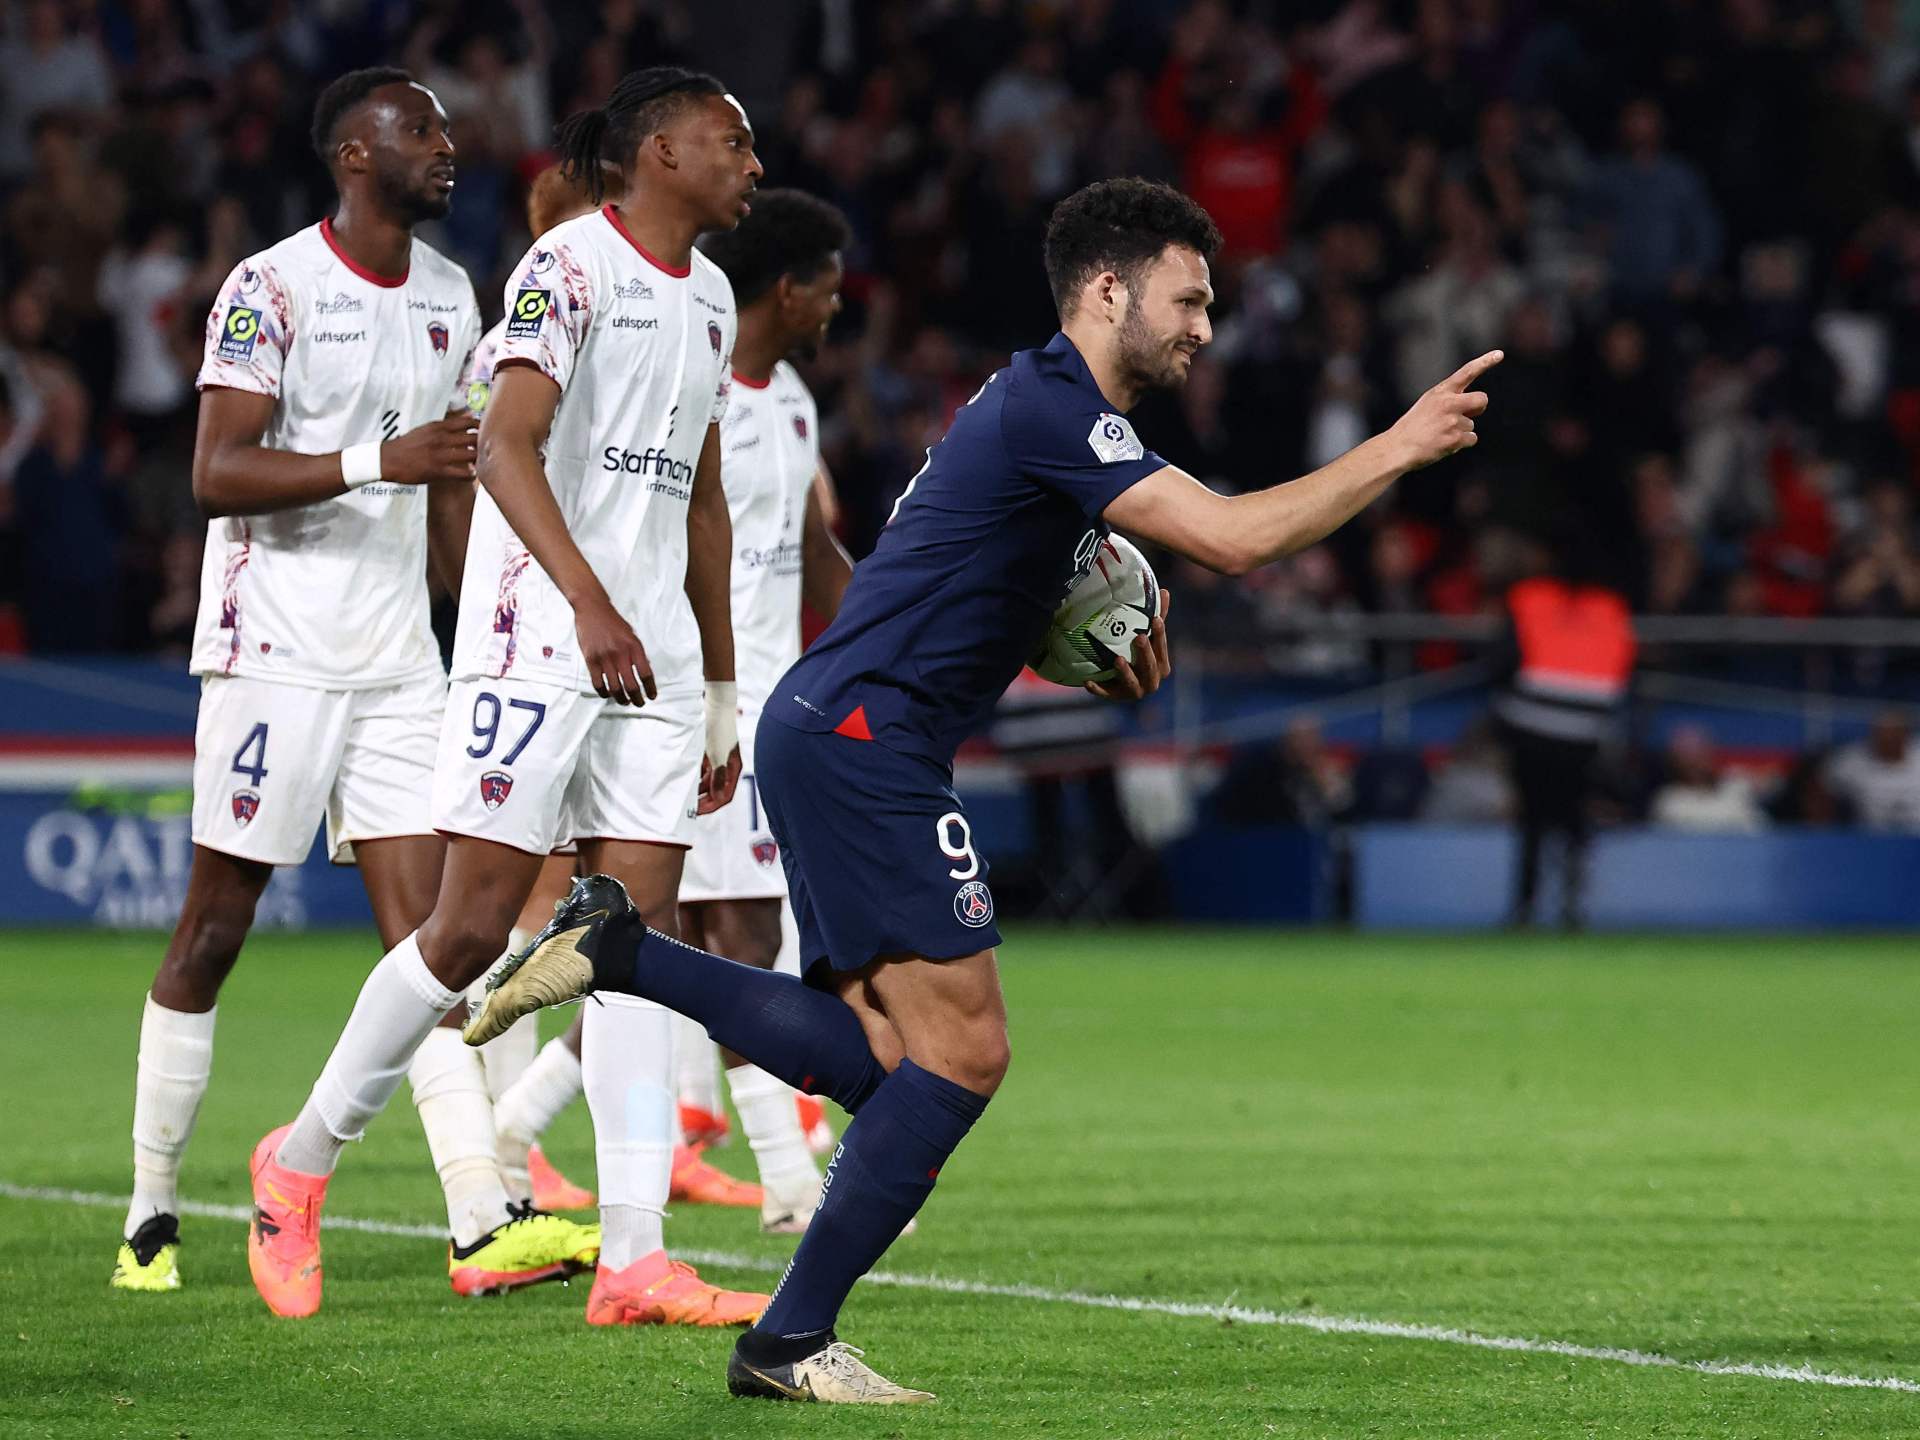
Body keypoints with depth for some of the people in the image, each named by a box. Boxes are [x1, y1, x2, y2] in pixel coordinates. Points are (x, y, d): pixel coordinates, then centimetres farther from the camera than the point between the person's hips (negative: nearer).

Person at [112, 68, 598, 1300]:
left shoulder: (451, 298, 12)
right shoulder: (271, 289, -9)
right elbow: (217, 472, -18)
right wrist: (381, 463, -27)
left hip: (400, 657, 6)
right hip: (273, 651, -6)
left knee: (427, 926, -3)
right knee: (212, 932, 1)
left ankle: (486, 1221, -10)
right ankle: (153, 1212, 11)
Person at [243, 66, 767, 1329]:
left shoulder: (708, 297, 18)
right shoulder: (572, 266, -8)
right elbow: (507, 443, -21)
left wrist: (723, 689, 23)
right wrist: (587, 598, -32)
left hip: (653, 656, 7)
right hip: (537, 640, -7)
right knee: (476, 926, -6)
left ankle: (634, 1261, -6)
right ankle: (302, 1159, 13)